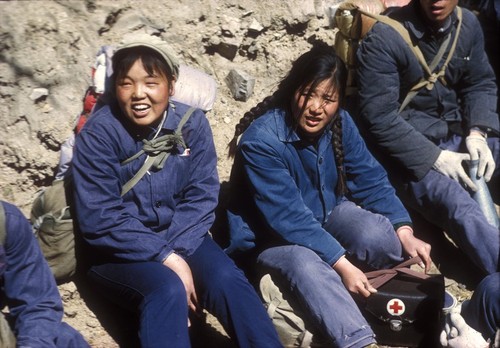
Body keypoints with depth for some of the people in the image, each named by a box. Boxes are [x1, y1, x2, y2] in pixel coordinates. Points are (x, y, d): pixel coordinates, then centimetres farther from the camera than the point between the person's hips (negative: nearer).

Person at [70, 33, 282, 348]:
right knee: (168, 290, -32)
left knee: (227, 279, -25)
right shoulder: (99, 133, -14)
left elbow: (201, 198, -6)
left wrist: (176, 252, -21)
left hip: (180, 239, 3)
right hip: (119, 251, -2)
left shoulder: (192, 123, -4)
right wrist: (166, 258, -23)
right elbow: (100, 219, -18)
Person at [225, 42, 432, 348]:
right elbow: (289, 217, -30)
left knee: (378, 235, -26)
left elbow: (371, 179, -5)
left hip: (327, 212, 5)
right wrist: (341, 263, -36)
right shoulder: (261, 139, -28)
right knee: (306, 264, -37)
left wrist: (404, 232, -20)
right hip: (273, 235, -5)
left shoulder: (340, 123, -9)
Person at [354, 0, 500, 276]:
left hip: (457, 136, 7)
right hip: (407, 152, -7)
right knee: (460, 208, -32)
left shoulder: (468, 24, 3)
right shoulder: (384, 38, -15)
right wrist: (435, 157, -21)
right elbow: (377, 117, -18)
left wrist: (477, 133, -7)